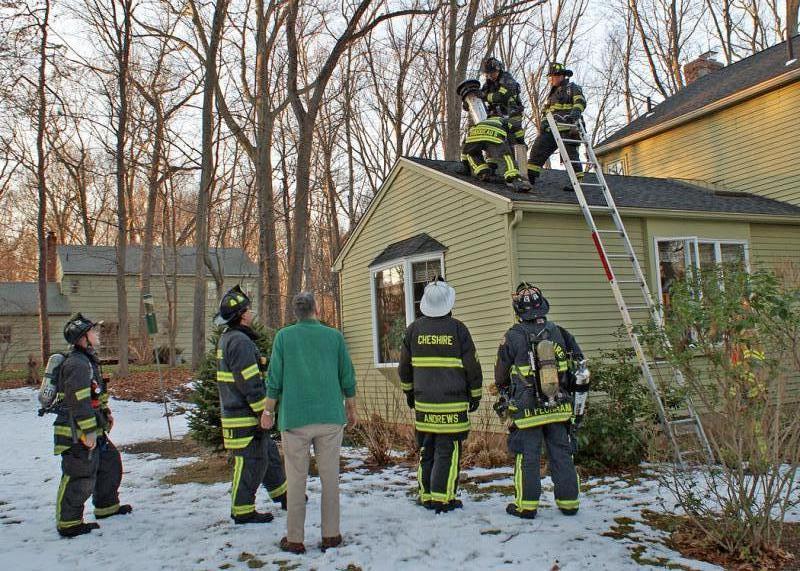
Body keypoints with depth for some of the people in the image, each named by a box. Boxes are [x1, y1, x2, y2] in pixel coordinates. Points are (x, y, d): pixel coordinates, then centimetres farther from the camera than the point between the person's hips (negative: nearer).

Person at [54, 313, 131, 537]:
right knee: (80, 477, -5)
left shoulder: (88, 360, 15)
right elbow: (79, 401, -25)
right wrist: (89, 432, -24)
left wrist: (106, 412, 23)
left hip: (93, 431, 11)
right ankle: (68, 524, 6)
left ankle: (107, 507, 34)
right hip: (78, 434, -11)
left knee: (110, 462, 20)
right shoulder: (77, 364, -20)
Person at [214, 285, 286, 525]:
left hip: (234, 411, 11)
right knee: (250, 462, -1)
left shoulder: (227, 338, 14)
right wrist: (264, 412, -18)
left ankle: (282, 494, 33)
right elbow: (250, 383, -23)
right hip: (245, 417, -11)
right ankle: (243, 511, 10)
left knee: (268, 453, 20)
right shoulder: (240, 341, -20)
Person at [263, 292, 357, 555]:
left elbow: (275, 379, -1)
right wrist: (351, 409, 18)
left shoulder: (284, 336, -1)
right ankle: (331, 535, 14)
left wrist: (269, 411, 10)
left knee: (296, 478, 6)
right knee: (330, 476, 9)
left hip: (294, 418, -1)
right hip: (330, 417, 1)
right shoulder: (335, 336, 1)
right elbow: (347, 378, 5)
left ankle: (295, 539, 11)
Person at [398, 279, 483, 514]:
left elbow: (404, 366, 13)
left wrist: (408, 392, 26)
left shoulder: (414, 329, 4)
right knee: (448, 450, 1)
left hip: (423, 402, 4)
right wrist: (475, 395, 10)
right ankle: (442, 498, 2)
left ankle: (427, 495, 18)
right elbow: (472, 366, -2)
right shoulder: (457, 329, -6)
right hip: (453, 403, -4)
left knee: (426, 449, 12)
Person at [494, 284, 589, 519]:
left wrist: (505, 392, 21)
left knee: (527, 457, 6)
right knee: (561, 454, 12)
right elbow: (580, 368, 2)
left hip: (527, 411, -3)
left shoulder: (513, 337, -10)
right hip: (559, 409, 3)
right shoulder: (558, 332, -1)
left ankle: (526, 505, 11)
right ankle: (568, 502, 19)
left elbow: (501, 376, 2)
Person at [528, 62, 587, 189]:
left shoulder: (572, 88, 6)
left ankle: (578, 181, -5)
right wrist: (544, 122, 10)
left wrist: (575, 113, -29)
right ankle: (530, 176, 4)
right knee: (537, 149, 1)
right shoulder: (552, 92, 29)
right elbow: (546, 111, 29)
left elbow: (580, 102, -10)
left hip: (567, 128, -7)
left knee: (570, 154, -10)